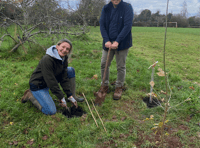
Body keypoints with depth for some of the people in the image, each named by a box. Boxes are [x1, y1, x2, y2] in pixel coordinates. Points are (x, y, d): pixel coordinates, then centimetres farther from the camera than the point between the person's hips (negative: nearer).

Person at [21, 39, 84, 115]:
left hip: (49, 81, 8)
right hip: (38, 86, -8)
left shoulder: (64, 59, -5)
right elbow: (51, 82, -28)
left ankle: (73, 96, 6)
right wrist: (61, 98, -22)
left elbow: (64, 78, -4)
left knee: (71, 70, -2)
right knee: (51, 111, -17)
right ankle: (30, 95, 2)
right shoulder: (47, 59, -30)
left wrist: (70, 96, -7)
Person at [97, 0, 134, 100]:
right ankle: (105, 86, 26)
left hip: (122, 43, -3)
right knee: (104, 64, 7)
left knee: (121, 67, 6)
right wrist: (106, 40, -14)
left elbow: (127, 26, -16)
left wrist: (117, 41, -22)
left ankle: (119, 88, 25)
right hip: (108, 43, 4)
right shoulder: (106, 8, 5)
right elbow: (102, 25, -1)